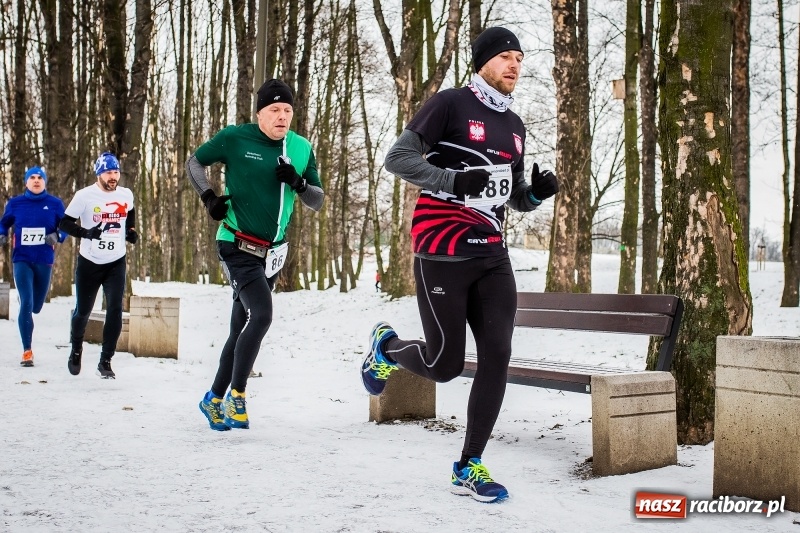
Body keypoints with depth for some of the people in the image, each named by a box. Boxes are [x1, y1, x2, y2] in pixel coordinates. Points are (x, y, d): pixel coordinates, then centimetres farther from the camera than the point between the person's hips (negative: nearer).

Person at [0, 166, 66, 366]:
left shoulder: (55, 204, -2)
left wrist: (57, 236, -14)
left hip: (44, 260, 1)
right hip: (22, 260, -1)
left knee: (36, 306, 14)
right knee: (26, 304, -13)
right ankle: (27, 351, -5)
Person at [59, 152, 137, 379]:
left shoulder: (126, 194, 0)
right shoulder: (84, 196, -12)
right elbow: (65, 223, -9)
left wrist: (131, 230, 5)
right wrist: (86, 233, -24)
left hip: (116, 262, 2)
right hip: (89, 262, -2)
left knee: (115, 311, -10)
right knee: (82, 311, 11)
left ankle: (105, 361, 0)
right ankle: (76, 350, 39)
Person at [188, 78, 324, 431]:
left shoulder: (301, 148, 3)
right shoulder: (235, 138, -7)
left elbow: (317, 202, 7)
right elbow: (194, 163, 7)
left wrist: (298, 182, -13)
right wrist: (209, 198, -8)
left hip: (272, 252, 5)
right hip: (237, 246, -5)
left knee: (241, 328, 13)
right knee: (260, 315, -22)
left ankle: (215, 399, 28)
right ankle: (236, 396, -7)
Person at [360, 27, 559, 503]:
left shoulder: (515, 126, 16)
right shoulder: (451, 104, -6)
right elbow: (397, 158, -12)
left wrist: (537, 192, 0)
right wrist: (453, 181, -25)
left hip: (492, 258, 6)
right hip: (443, 255, -6)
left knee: (497, 358, -2)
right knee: (445, 365, -1)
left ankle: (470, 467, 10)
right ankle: (386, 346, 33)